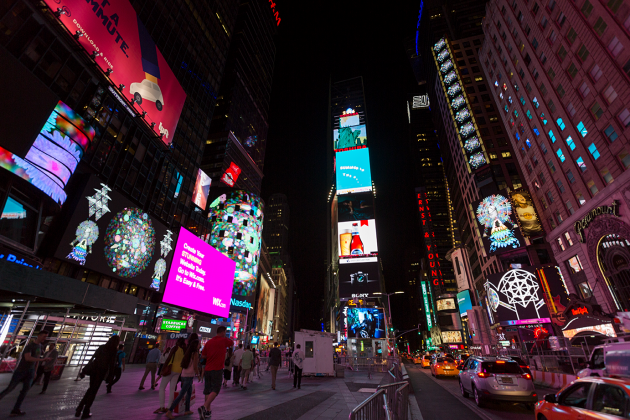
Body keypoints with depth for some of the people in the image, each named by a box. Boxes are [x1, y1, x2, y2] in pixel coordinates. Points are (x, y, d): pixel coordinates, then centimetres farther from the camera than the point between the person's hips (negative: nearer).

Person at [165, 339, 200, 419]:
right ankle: (169, 411, -5)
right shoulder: (195, 353, -13)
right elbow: (195, 367, -14)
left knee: (189, 393, 19)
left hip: (184, 375, 8)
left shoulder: (188, 352, 10)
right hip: (189, 376, -8)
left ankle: (187, 410, 24)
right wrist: (198, 375, 0)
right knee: (181, 395, -4)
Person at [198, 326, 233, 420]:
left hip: (207, 369, 6)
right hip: (217, 369, -6)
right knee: (215, 390, -2)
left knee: (207, 390, 15)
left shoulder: (209, 342, 7)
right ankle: (204, 407, -18)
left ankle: (208, 411, 21)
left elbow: (203, 355, 12)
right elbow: (232, 343, 13)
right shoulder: (224, 340, -7)